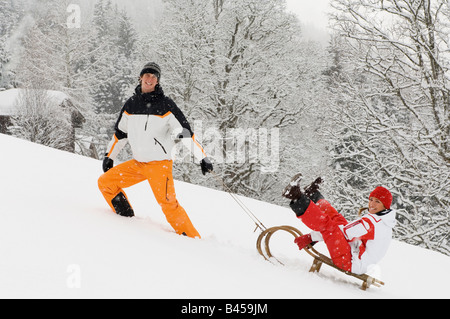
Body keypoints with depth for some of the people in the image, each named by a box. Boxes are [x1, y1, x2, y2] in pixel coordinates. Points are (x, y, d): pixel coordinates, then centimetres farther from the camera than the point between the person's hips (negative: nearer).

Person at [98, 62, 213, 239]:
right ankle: (127, 220, 14)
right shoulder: (131, 104, 7)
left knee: (168, 203, -15)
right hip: (137, 163, 6)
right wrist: (109, 156, 23)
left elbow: (186, 132, -9)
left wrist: (202, 158, -12)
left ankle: (194, 239, -4)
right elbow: (120, 132, 20)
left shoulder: (165, 104, -9)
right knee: (105, 182, 3)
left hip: (160, 164, -6)